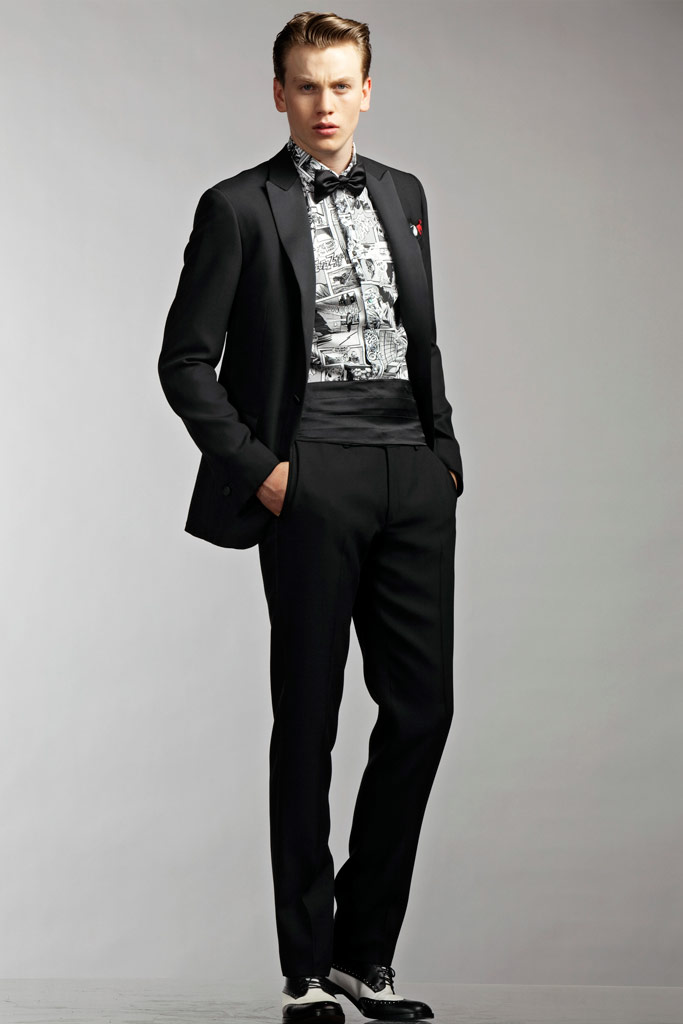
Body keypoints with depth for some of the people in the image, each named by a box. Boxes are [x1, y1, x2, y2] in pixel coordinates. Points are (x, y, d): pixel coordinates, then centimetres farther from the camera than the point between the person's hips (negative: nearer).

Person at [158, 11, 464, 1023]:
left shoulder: (403, 196, 17)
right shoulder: (239, 208, 1)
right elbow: (185, 361, -1)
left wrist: (446, 453, 12)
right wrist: (258, 468, -8)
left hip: (413, 480, 5)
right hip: (312, 481, -5)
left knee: (422, 705, 2)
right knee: (308, 719, 0)